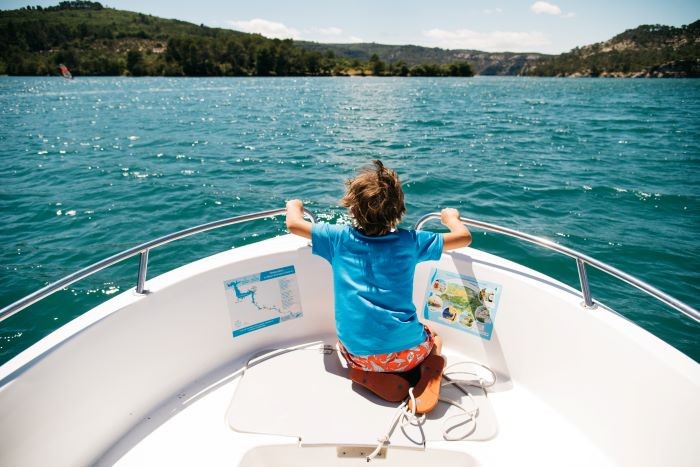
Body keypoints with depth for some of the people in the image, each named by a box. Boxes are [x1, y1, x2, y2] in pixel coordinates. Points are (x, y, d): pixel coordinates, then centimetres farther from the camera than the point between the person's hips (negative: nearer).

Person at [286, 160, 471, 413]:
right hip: (407, 350, 0)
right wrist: (451, 216, 28)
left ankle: (367, 375, 5)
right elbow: (464, 237, 6)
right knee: (433, 337, 34)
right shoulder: (410, 241, -2)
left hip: (358, 353, 1)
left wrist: (294, 206, 31)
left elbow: (294, 224, 8)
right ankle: (431, 370, 1)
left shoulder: (339, 238, -2)